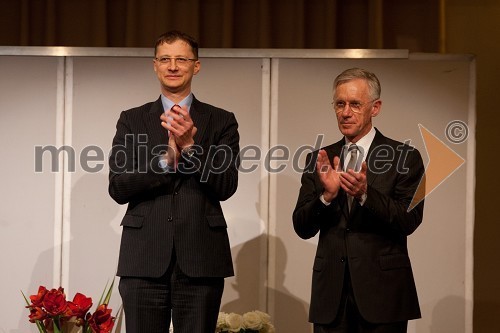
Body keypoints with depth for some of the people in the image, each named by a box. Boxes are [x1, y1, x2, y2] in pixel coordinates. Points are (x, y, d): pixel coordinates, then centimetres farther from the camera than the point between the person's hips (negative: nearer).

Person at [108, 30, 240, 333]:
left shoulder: (221, 121, 9)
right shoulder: (132, 120, 11)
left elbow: (226, 187, -2)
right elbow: (118, 188, 1)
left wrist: (190, 145, -15)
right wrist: (167, 159, -12)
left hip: (200, 260, 0)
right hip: (144, 258, 1)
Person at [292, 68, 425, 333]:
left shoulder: (404, 157, 0)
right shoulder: (319, 160, 9)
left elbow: (409, 221, -9)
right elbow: (302, 228, 3)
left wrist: (366, 193, -23)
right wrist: (327, 194, -15)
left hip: (382, 292, -2)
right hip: (331, 294, 3)